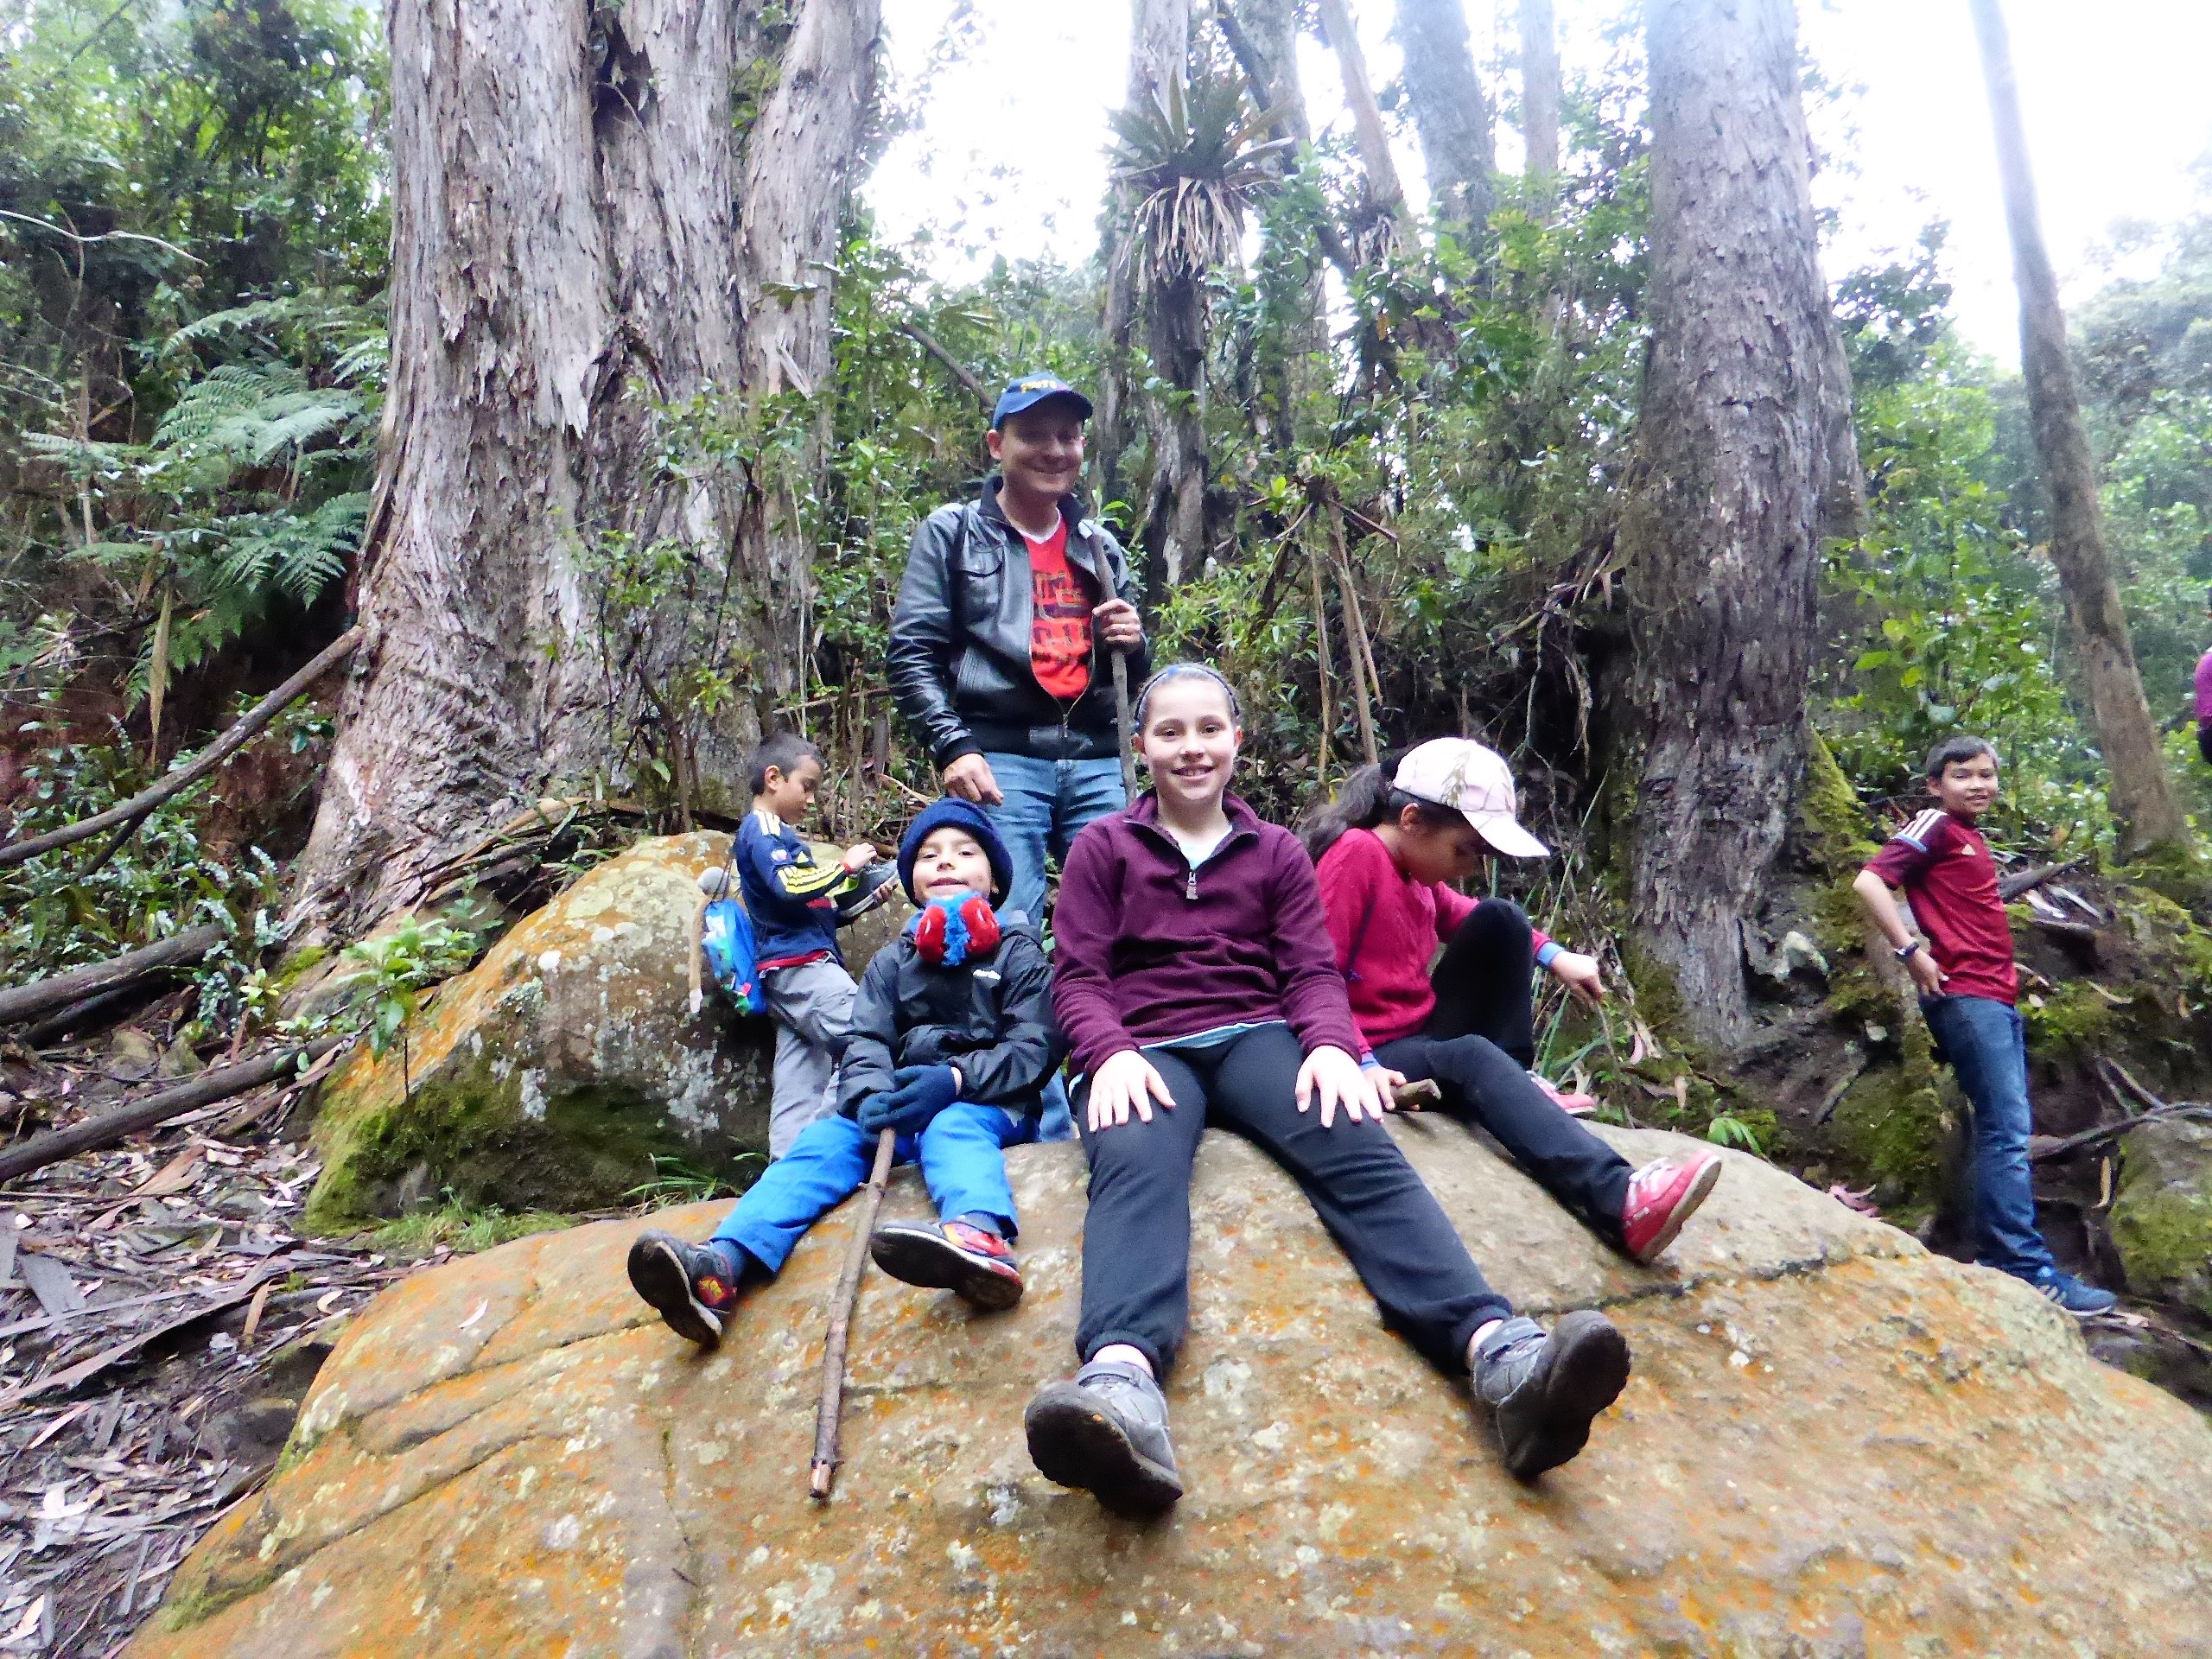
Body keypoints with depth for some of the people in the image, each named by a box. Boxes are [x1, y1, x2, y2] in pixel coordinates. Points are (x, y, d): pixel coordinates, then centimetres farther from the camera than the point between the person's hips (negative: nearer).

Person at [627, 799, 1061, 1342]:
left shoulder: (1018, 953, 9)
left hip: (989, 1106, -4)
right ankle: (719, 1267, -46)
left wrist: (955, 1078, -24)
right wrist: (871, 1097, -21)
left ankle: (980, 1240, -71)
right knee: (825, 1138, -23)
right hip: (903, 1110, 4)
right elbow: (866, 1045, 4)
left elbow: (1035, 1050, -5)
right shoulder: (892, 962, 19)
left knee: (950, 1127, -36)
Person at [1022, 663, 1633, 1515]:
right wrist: (1112, 1055, -15)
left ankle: (1501, 1356, -53)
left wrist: (1330, 1045, -11)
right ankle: (1122, 1385, -66)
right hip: (1145, 1048, -2)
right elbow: (1078, 978, 7)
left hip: (1256, 1037, 2)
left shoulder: (1276, 851, 22)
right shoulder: (1102, 848, 16)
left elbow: (1312, 971, 12)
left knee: (1355, 1143, -31)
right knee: (1133, 1163, -37)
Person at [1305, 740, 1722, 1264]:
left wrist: (1553, 955, 11)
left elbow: (1457, 914, 25)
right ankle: (1617, 1199, -49)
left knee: (1501, 919, -1)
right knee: (1472, 1057, -34)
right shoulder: (1354, 853, -19)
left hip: (1425, 1032, 9)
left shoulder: (1417, 866, 7)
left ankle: (1516, 1081, 3)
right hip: (1377, 1053, -8)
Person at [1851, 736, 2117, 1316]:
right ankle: (2030, 1271, -12)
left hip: (1998, 998, 10)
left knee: (2008, 1128, 10)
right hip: (1966, 995, -10)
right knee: (2007, 1130, -12)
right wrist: (1910, 951, -21)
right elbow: (1869, 881, -19)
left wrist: (2010, 966, 14)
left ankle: (1996, 1258, 15)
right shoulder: (1935, 827, -5)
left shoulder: (1971, 838, 21)